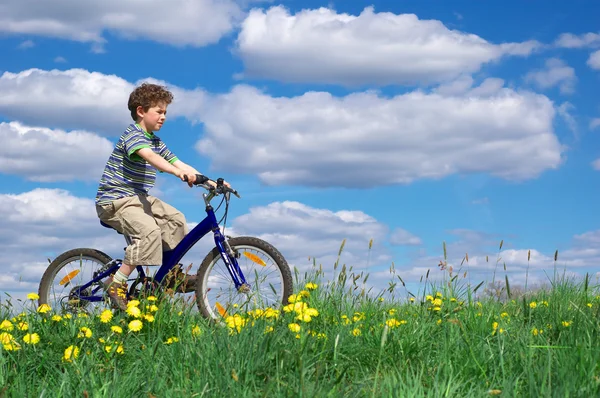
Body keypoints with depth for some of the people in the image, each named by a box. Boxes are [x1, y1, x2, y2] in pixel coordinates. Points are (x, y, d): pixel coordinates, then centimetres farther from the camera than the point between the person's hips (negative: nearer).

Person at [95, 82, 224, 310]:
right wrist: (178, 172, -50)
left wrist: (211, 182, 1)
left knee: (174, 218, 10)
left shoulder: (156, 141, 15)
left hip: (138, 198, 10)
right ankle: (116, 283, -23)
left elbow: (179, 164, 12)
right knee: (149, 230, -29)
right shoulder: (133, 134, -14)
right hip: (115, 199, -10)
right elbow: (149, 156, -34)